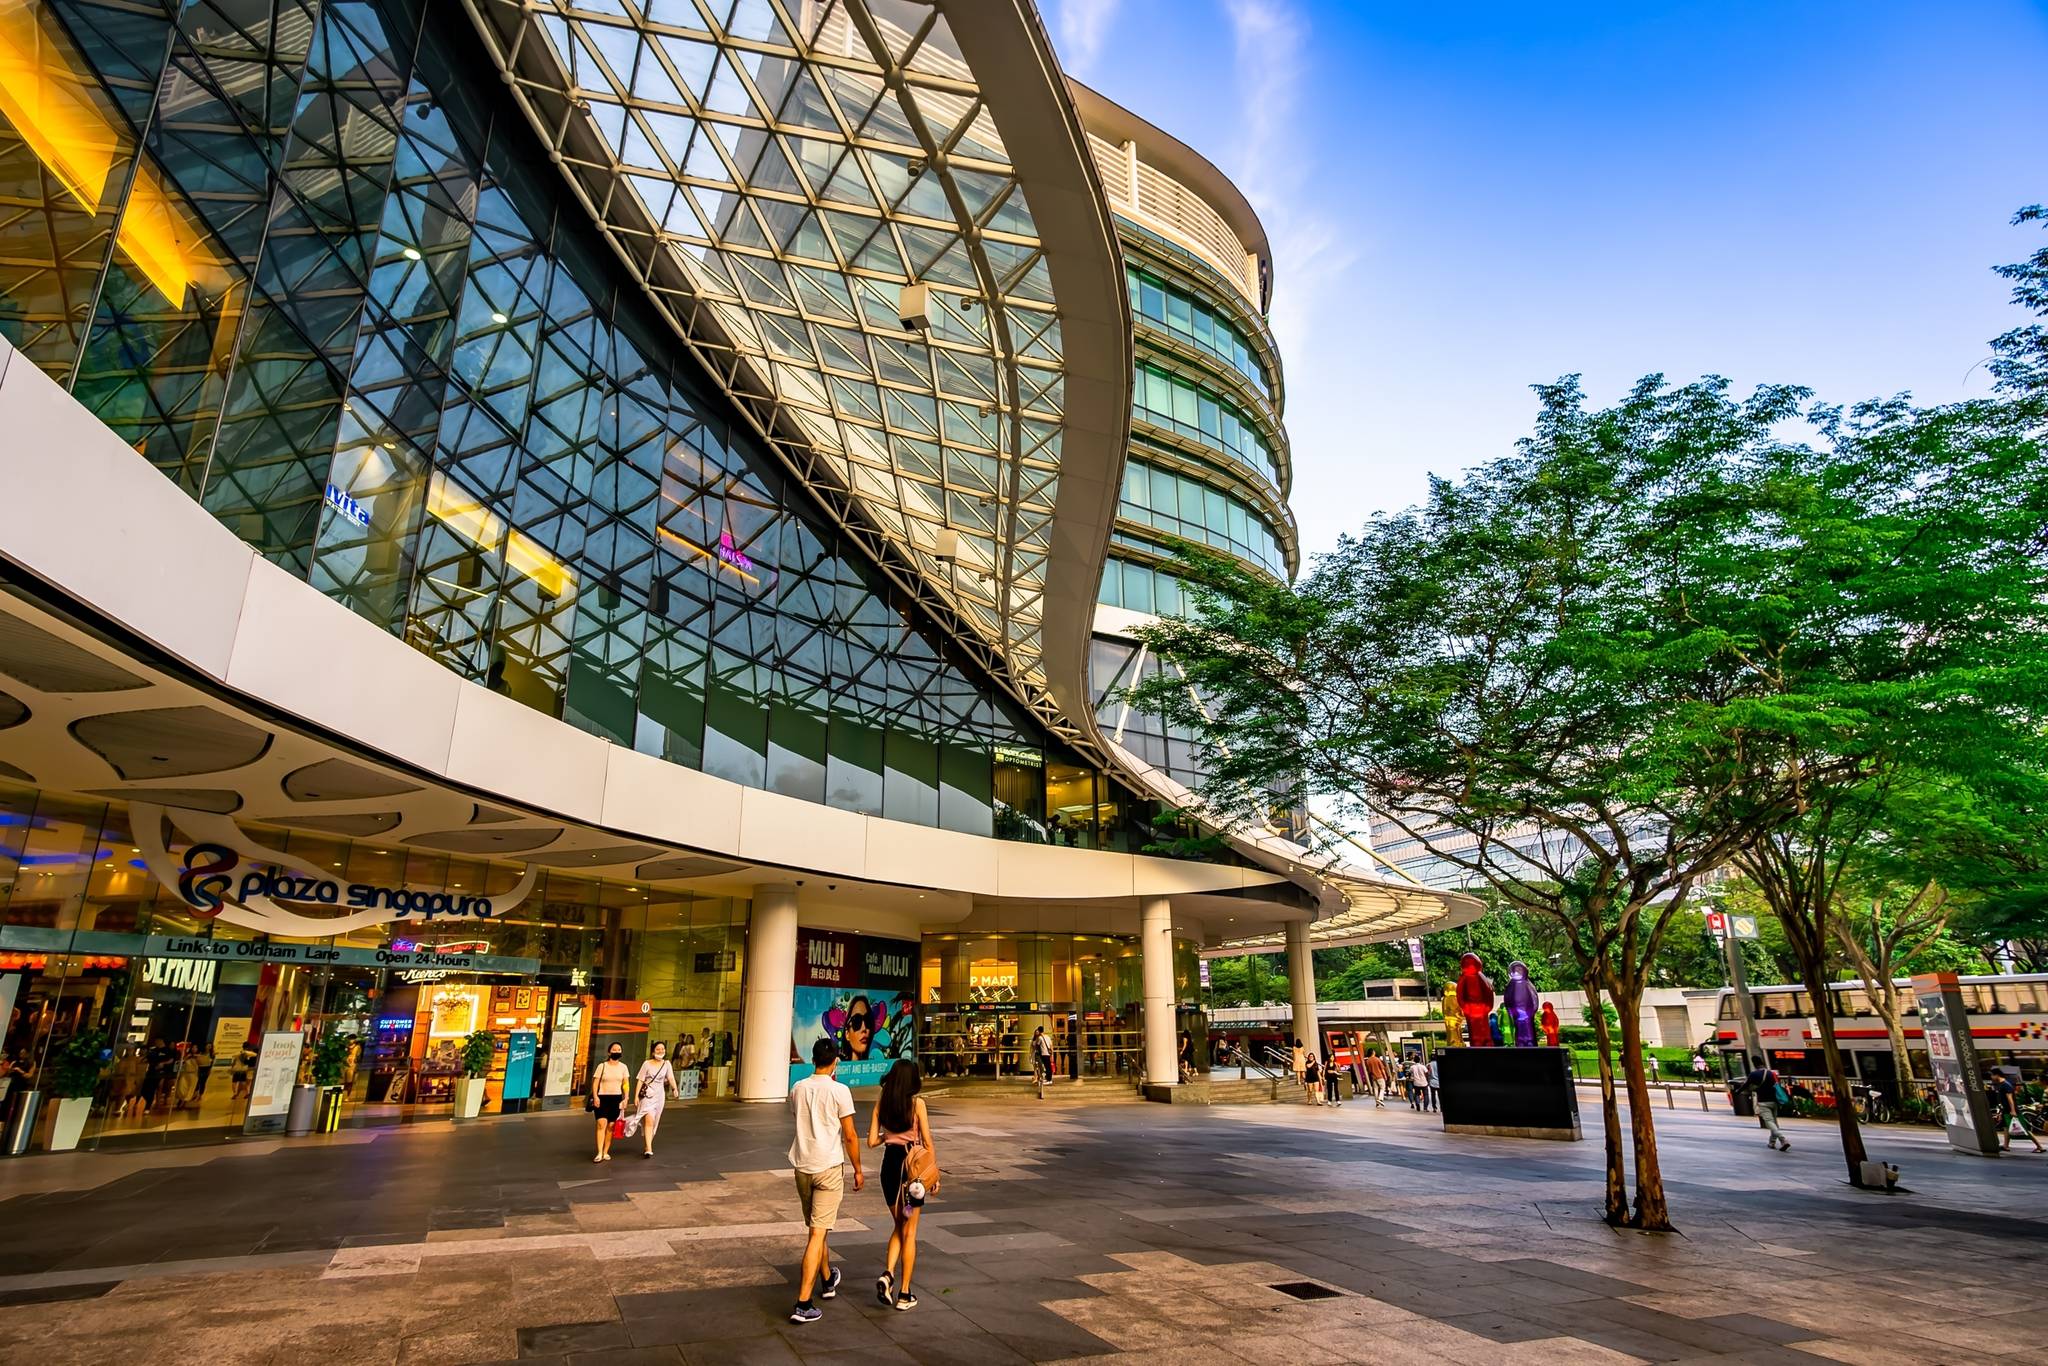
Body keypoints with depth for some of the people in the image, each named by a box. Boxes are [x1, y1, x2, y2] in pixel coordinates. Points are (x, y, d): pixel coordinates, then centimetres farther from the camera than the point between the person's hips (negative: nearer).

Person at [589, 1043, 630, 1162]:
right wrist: (595, 1097, -13)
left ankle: (606, 1152, 12)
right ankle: (599, 1153, -15)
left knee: (611, 1126, 2)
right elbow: (595, 1082, -1)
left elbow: (625, 1084, 9)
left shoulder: (623, 1067, 9)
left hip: (616, 1098, 3)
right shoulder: (602, 1066, 2)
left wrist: (626, 1098, 0)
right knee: (601, 1124, -15)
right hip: (602, 1097, -2)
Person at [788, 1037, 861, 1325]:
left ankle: (828, 1280, 41)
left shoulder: (797, 1089, 2)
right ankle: (803, 1304, -5)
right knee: (817, 1233, -2)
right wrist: (857, 1169, 2)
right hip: (828, 1167, -6)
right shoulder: (839, 1091, -14)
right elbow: (850, 1136, -11)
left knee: (817, 1228, 22)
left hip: (802, 1166, 6)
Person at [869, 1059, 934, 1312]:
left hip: (890, 1163, 4)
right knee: (909, 1231, 9)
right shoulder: (917, 1103, -11)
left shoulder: (881, 1104, 0)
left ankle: (887, 1274, 1)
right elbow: (928, 1143, -9)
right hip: (912, 1164, -3)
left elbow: (872, 1141, -1)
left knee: (898, 1226, 21)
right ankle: (904, 1294, 13)